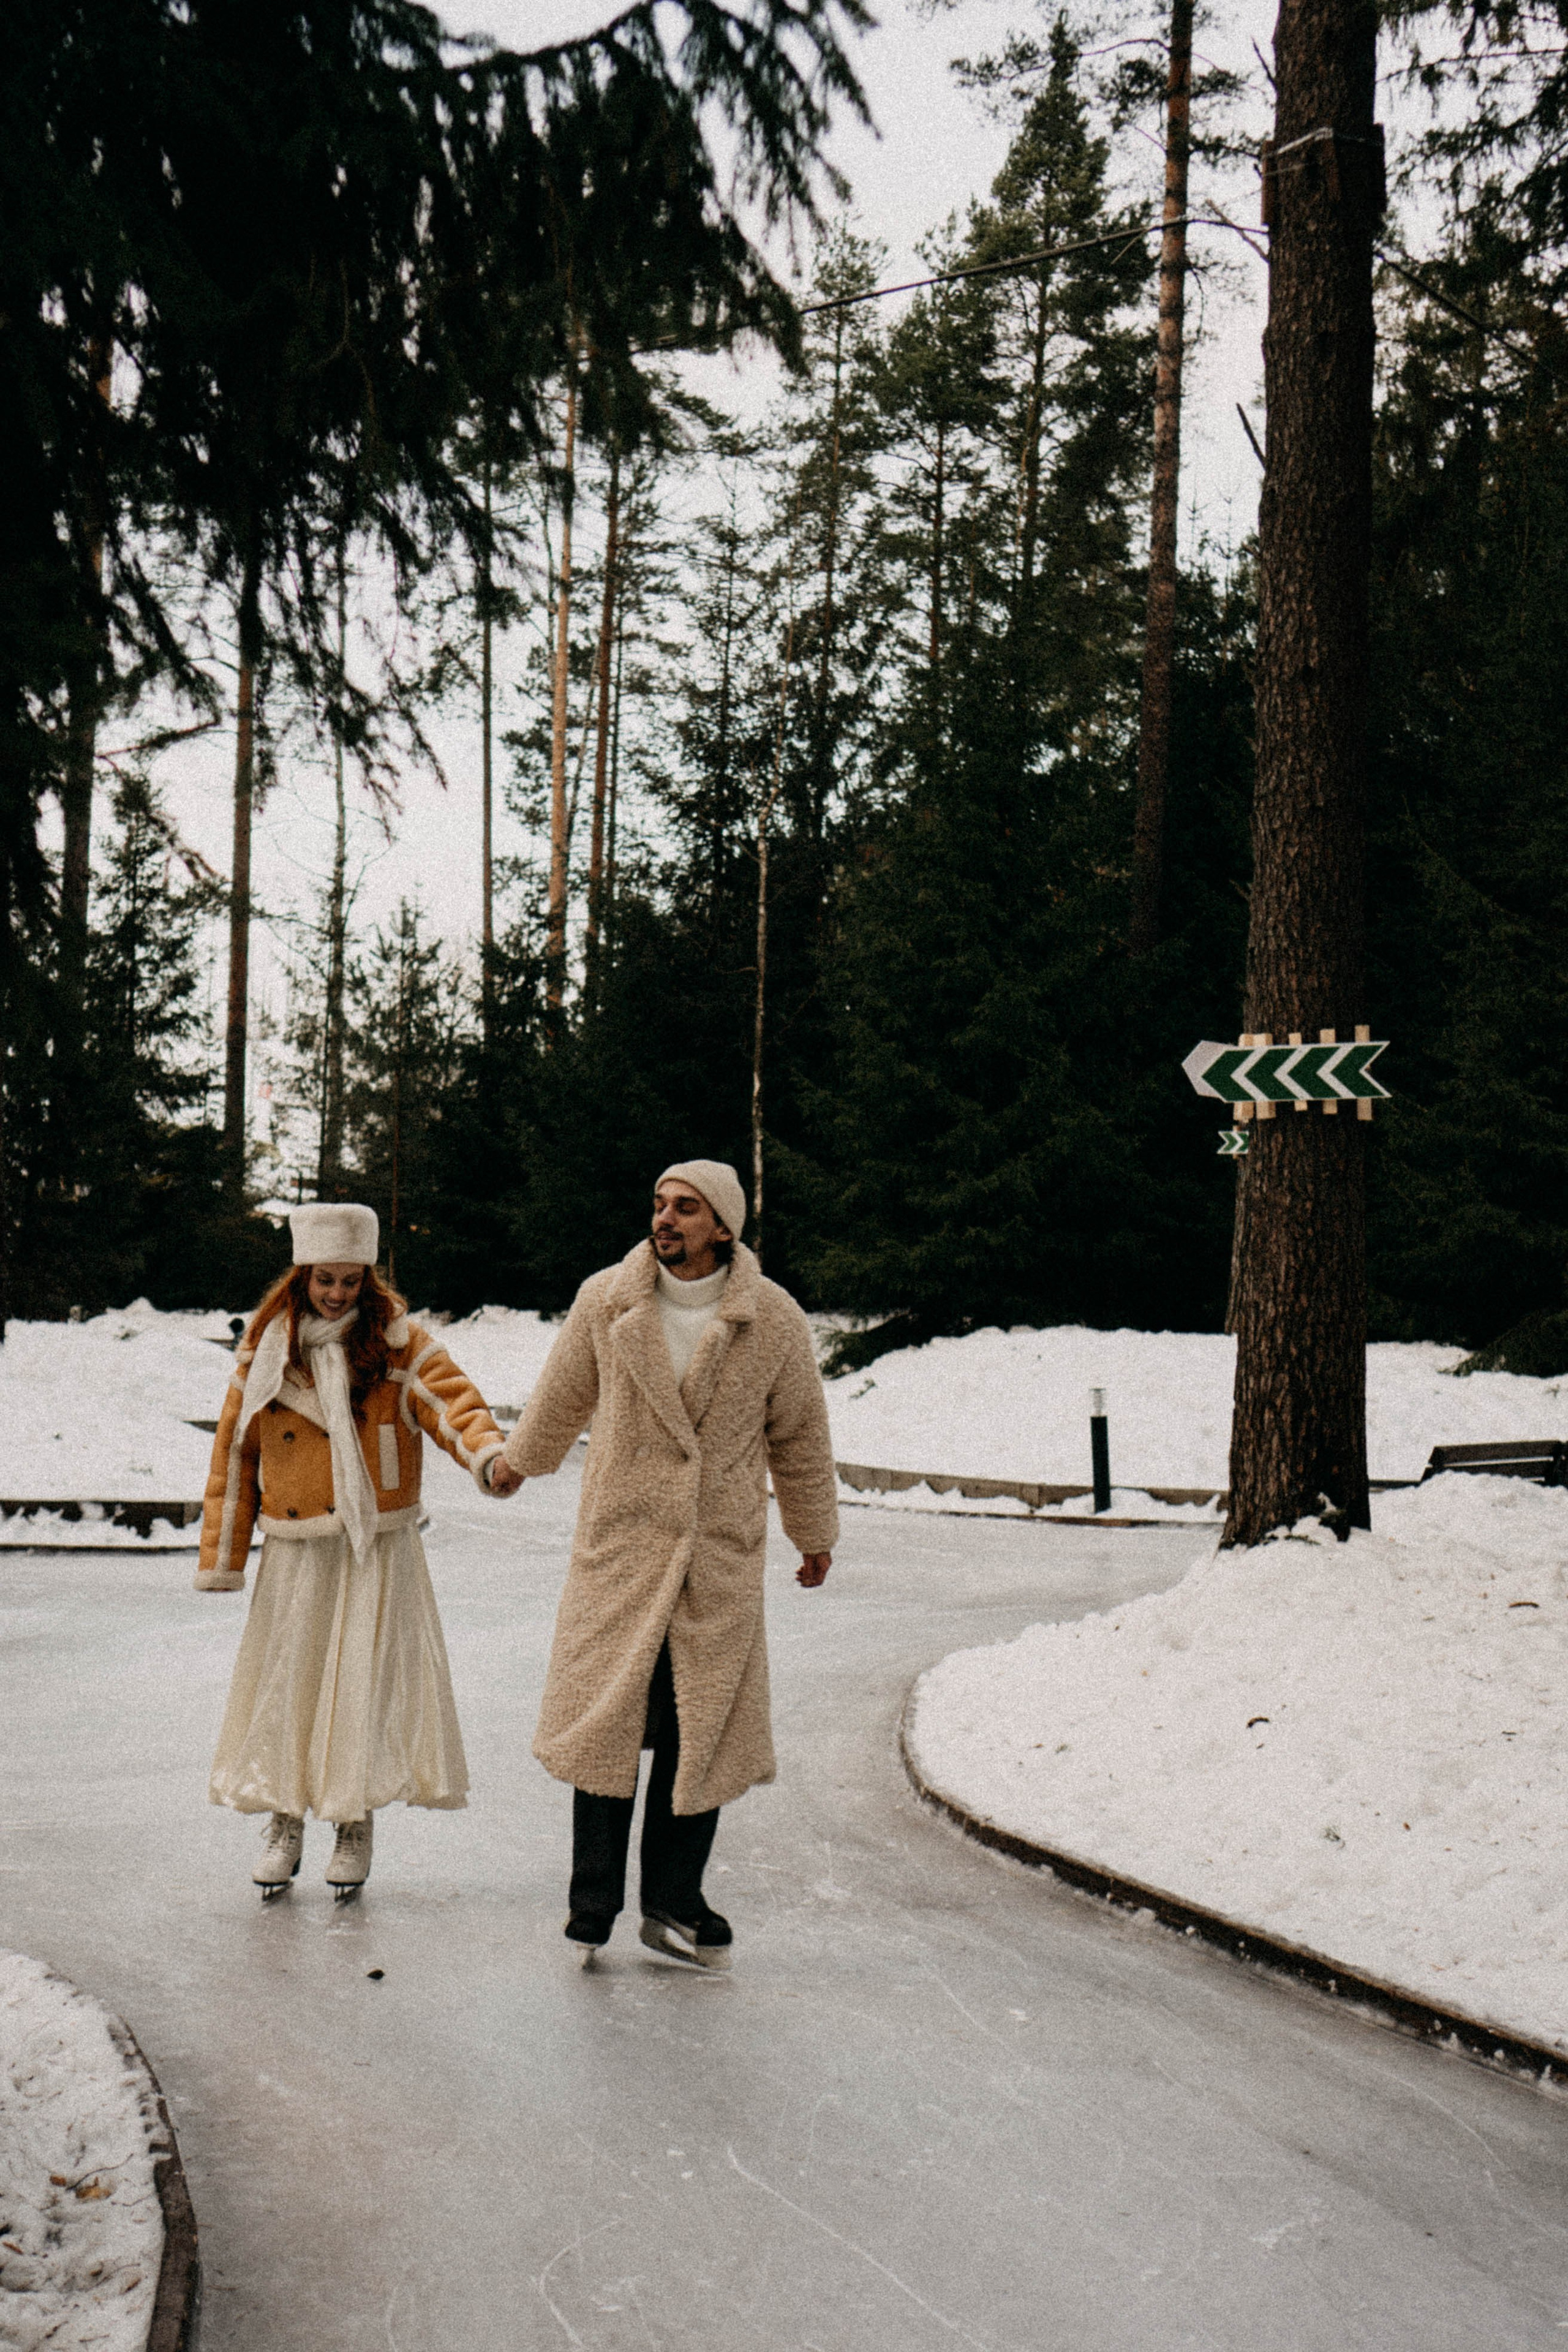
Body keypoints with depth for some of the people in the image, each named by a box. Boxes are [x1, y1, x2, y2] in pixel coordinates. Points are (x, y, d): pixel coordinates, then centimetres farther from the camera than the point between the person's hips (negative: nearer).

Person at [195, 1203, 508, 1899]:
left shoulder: (397, 1344, -2)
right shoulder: (265, 1352, 4)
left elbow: (450, 1398, -16)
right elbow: (235, 1451, 8)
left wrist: (487, 1451, -38)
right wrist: (221, 1555, 6)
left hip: (377, 1548, -2)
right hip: (295, 1550, 2)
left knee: (368, 1677, -2)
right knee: (286, 1676, 4)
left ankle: (356, 1826, 14)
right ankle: (285, 1821, 21)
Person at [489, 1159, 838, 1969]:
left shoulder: (773, 1321, -4)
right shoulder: (605, 1301, -3)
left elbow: (798, 1434, 10)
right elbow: (562, 1396, 17)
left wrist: (814, 1533, 20)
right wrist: (520, 1459, 32)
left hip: (721, 1559, 0)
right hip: (617, 1545, 0)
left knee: (701, 1733, 4)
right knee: (606, 1720, 0)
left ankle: (673, 1903, 17)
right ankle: (592, 1902, 14)